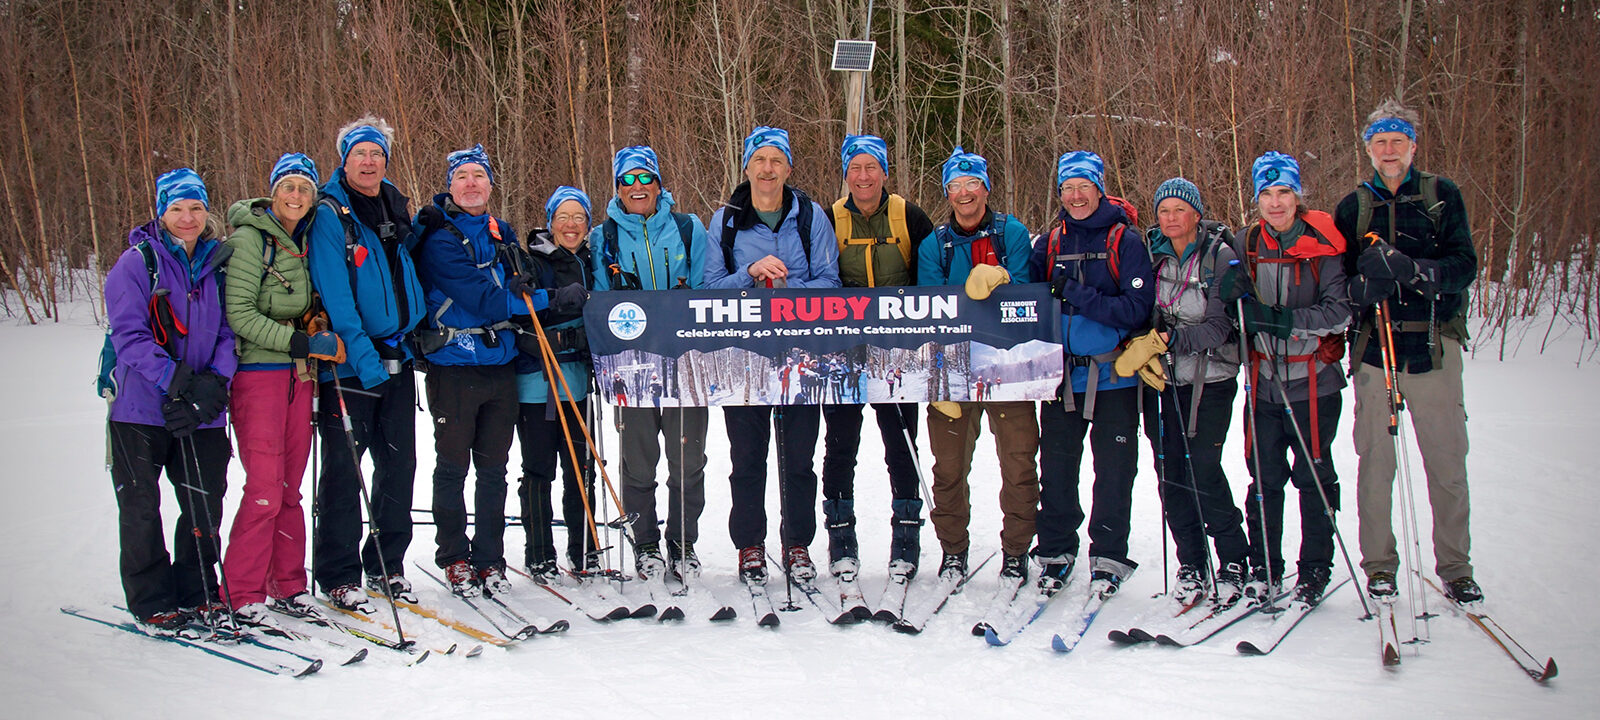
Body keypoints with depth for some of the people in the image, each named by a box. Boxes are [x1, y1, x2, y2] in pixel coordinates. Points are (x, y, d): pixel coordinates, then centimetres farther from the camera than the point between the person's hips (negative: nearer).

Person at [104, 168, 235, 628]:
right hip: (142, 406, -4)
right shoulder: (137, 262, -4)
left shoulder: (217, 263, 10)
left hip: (204, 412, 4)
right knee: (141, 507, 3)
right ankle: (152, 603, 15)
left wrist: (216, 381, -10)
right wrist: (174, 381, -21)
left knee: (205, 504, 7)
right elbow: (128, 335, -11)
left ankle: (197, 594, 22)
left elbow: (228, 330, 8)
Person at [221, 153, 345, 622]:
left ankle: (287, 585, 17)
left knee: (290, 487, 9)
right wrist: (300, 342, -19)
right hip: (258, 369, -7)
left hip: (298, 372, 7)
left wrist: (321, 331, 6)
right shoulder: (249, 239, -8)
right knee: (265, 488, -9)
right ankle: (244, 593, 0)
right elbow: (240, 314, -14)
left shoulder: (306, 240, 14)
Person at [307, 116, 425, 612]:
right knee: (344, 469, -1)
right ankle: (338, 576, 8)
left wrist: (418, 323, 12)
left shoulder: (396, 209, 12)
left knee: (399, 463, 9)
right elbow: (335, 296, -16)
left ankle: (387, 564, 22)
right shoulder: (331, 215, -8)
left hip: (396, 358, 6)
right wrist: (363, 356, -24)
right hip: (349, 364, -6)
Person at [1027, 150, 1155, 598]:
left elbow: (1137, 309, -14)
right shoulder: (1051, 241, 7)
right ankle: (1055, 552, 21)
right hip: (1062, 373, 3)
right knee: (1056, 468, 7)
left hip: (1114, 376, -3)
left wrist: (1076, 296, -19)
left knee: (1114, 470, 4)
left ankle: (1108, 556, 17)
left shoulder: (1125, 240, -5)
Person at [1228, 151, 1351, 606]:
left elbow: (1340, 310, -11)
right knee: (1264, 479, 6)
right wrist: (1232, 296, -9)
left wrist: (1287, 319, -23)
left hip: (1314, 382, -3)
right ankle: (1264, 571, 18)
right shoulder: (1246, 247, 6)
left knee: (1315, 479, 6)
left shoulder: (1322, 246, -5)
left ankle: (1315, 571, 18)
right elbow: (1236, 312, 14)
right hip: (1263, 381, 3)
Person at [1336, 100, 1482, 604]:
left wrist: (1415, 269, -22)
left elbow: (1464, 266, -3)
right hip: (1375, 347, 1)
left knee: (1447, 462, 0)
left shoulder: (1443, 195, 7)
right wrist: (1366, 282, -17)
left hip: (1434, 346, -1)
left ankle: (1455, 567, 11)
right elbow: (1340, 283, 6)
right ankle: (1379, 566, 13)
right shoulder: (1353, 208, 11)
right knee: (1375, 462, 1)